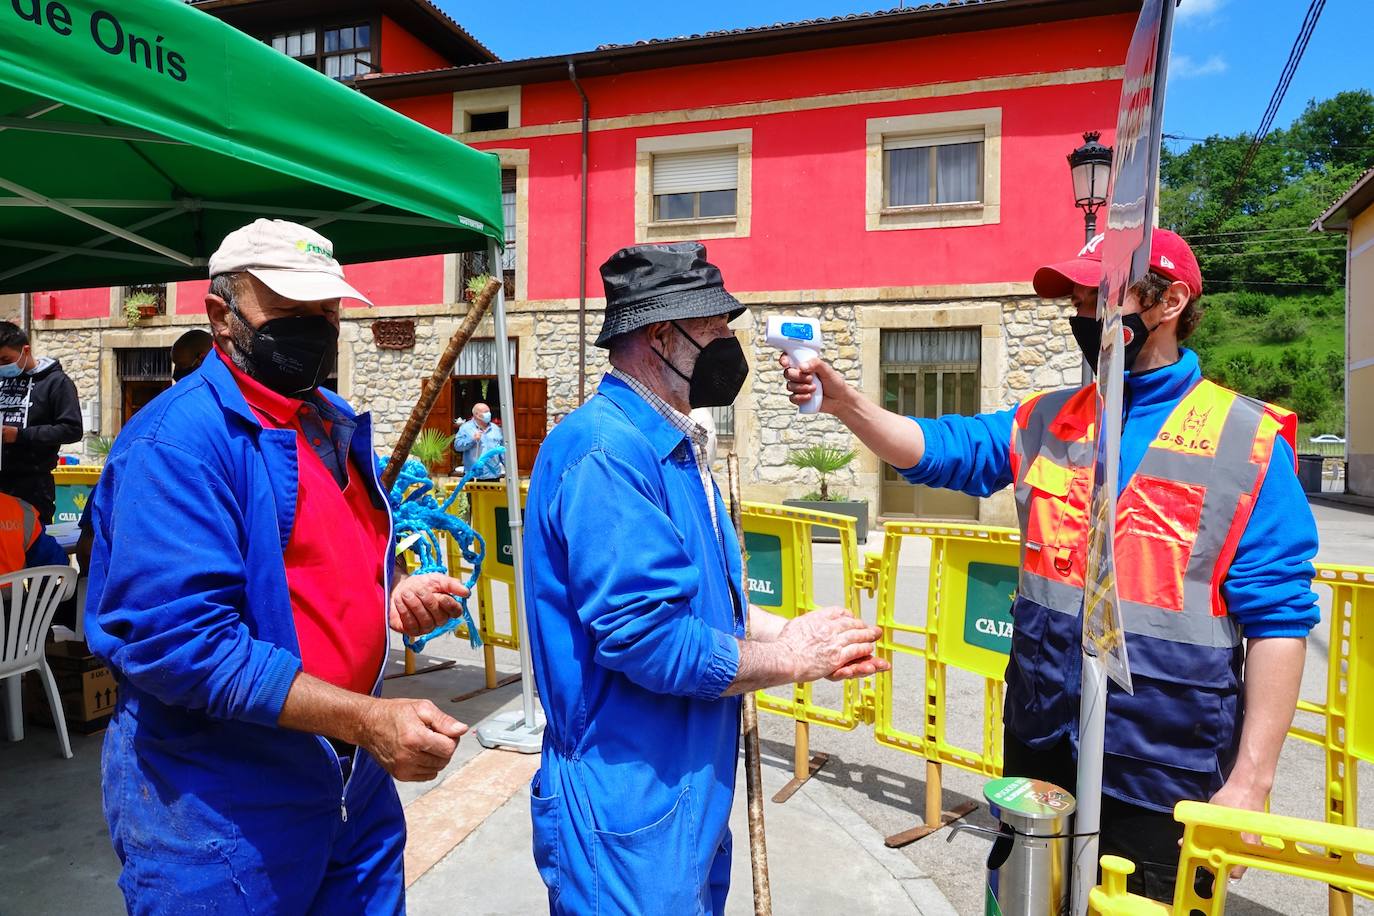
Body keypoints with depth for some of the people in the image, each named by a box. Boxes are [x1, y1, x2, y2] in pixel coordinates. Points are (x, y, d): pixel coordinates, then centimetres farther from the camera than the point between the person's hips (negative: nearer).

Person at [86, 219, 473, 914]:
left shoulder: (336, 424, 8)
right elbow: (175, 638, -26)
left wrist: (396, 596, -3)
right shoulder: (177, 439, -19)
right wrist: (367, 719, -28)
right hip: (218, 801, -7)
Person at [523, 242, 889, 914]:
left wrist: (793, 633, 1)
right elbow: (646, 638, -28)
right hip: (630, 807, -10)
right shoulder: (607, 452, -23)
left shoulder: (673, 447, 10)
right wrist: (789, 659, -15)